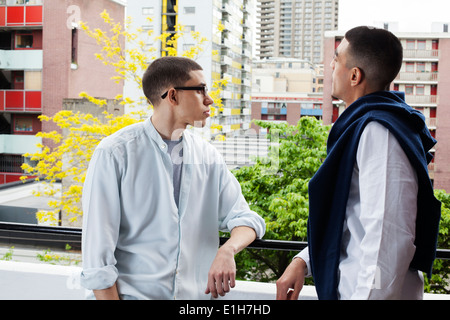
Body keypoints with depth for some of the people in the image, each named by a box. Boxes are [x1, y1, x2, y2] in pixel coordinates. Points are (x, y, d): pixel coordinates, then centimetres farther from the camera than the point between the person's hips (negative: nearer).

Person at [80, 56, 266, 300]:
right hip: (134, 293, -4)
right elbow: (97, 244, -11)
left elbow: (245, 218, 4)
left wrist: (227, 250, -17)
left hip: (196, 294, 4)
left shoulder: (208, 156, 4)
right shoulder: (115, 153, -10)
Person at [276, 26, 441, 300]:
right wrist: (303, 261, 10)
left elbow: (389, 236, -29)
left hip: (367, 290, -9)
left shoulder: (377, 131, -21)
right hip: (349, 287, 9)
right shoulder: (364, 125, 12)